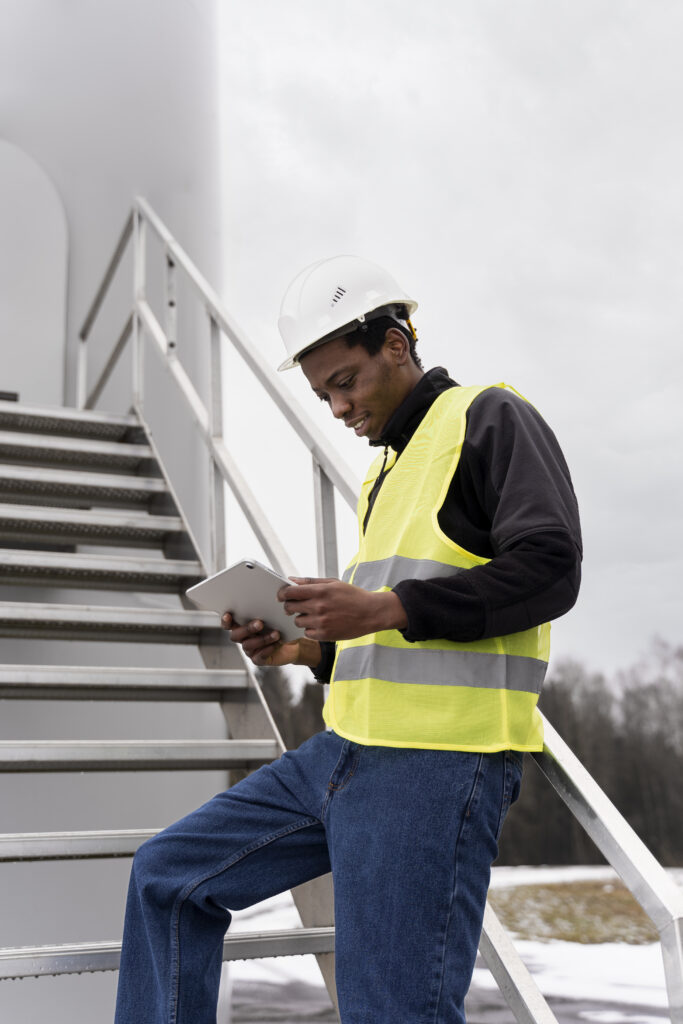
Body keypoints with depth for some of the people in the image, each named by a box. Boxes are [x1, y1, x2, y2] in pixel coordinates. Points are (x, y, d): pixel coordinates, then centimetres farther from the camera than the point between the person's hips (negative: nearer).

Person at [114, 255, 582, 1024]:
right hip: (346, 749, 9)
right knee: (169, 877, 11)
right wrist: (311, 649, 8)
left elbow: (550, 568, -16)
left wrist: (386, 609, -21)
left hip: (435, 763, -9)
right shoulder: (386, 472, 23)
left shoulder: (490, 419, -2)